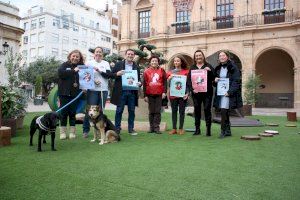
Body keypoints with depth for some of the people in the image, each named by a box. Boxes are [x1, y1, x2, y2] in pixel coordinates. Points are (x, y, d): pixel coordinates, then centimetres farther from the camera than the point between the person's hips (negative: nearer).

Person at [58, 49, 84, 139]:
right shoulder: (65, 65, 5)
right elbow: (60, 73, -13)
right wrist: (73, 71, -17)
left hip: (75, 93, 1)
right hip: (64, 92, -1)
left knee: (73, 112, 5)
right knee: (64, 112, 3)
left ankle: (72, 132, 15)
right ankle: (63, 132, 13)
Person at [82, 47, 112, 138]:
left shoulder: (106, 63, 13)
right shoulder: (89, 63, 8)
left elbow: (109, 74, -1)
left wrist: (100, 70, -13)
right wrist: (93, 80, -11)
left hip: (103, 90, 2)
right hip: (92, 90, -2)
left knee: (100, 110, 8)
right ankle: (85, 130, 5)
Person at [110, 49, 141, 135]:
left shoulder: (136, 67, 12)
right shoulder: (118, 64, 5)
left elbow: (139, 78, 16)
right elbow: (111, 75, 5)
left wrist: (139, 83, -6)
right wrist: (117, 74, -15)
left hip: (132, 92, 2)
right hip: (121, 92, -2)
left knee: (132, 111, 6)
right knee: (119, 110, 3)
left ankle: (131, 129, 17)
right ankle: (117, 128, 13)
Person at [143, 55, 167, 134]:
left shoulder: (161, 70, 5)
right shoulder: (146, 71, 5)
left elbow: (165, 82, 3)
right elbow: (144, 84, 4)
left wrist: (164, 92, -7)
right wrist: (145, 95, 0)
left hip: (159, 94, 0)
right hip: (150, 95, 1)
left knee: (158, 111, 2)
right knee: (151, 111, 7)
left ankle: (157, 127, 7)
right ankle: (151, 127, 14)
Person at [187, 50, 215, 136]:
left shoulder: (208, 66, 7)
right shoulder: (192, 67, 13)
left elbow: (213, 78, 1)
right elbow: (189, 80, 6)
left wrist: (209, 71, -16)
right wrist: (192, 89, -9)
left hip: (207, 92, -2)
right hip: (195, 93, 2)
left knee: (207, 109, -3)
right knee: (197, 110, 5)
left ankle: (208, 129, 3)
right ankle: (197, 129, 12)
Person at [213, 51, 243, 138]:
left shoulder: (233, 68, -3)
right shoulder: (218, 68, 15)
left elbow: (236, 81, -10)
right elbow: (215, 83, 23)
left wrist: (229, 92, -19)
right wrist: (215, 81, -1)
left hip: (229, 93, -6)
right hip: (220, 93, 6)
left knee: (224, 111, -15)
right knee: (224, 113, 8)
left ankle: (223, 131, -7)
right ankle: (228, 131, 17)